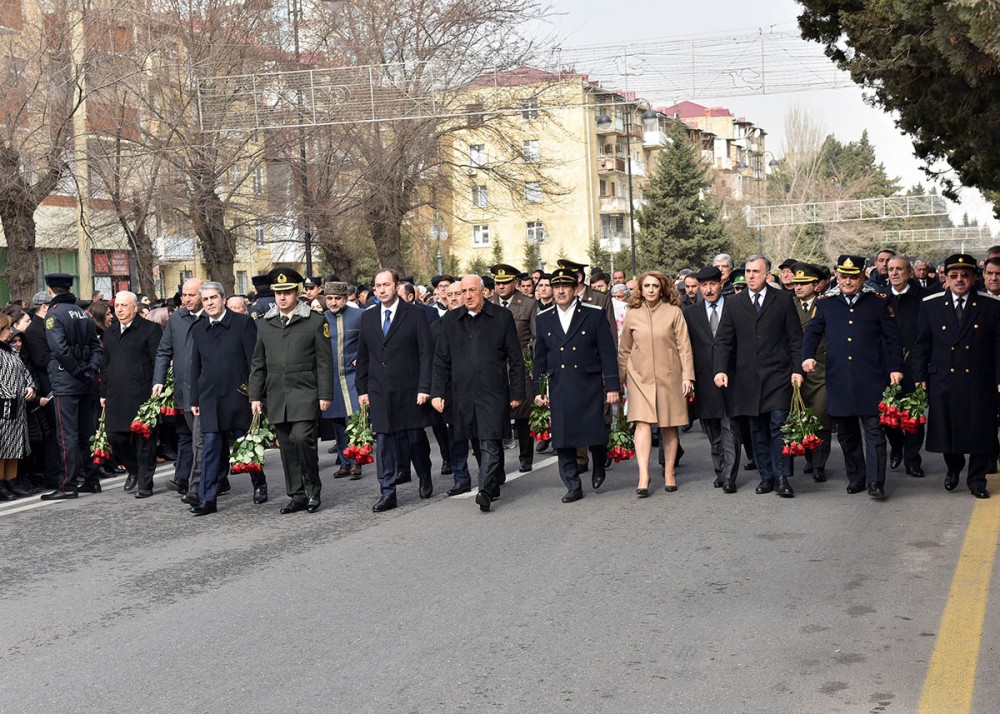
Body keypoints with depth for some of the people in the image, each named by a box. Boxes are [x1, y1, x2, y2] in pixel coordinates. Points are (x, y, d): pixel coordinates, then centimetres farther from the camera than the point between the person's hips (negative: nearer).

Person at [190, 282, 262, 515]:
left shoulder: (243, 322, -3)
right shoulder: (198, 330, 11)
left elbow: (254, 360, -4)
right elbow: (195, 367, 15)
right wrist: (194, 400, 12)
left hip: (239, 397, -3)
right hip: (210, 399, 3)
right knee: (211, 448, -2)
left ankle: (259, 485, 29)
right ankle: (207, 499, -1)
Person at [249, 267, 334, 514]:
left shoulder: (315, 321, 1)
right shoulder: (264, 324, 12)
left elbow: (324, 362, -1)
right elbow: (258, 364, 15)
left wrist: (325, 394, -6)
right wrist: (255, 396, 10)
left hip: (305, 394, -4)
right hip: (277, 396, 4)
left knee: (302, 438, -17)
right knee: (287, 447, 6)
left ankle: (313, 489, 1)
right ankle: (297, 496, 15)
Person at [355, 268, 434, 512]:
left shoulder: (414, 315, -3)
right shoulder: (368, 318, 10)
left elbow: (426, 353, -6)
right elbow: (363, 356, 14)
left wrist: (424, 387, -12)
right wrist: (362, 389, 9)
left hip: (409, 391, -3)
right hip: (379, 392, 3)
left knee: (415, 437, 7)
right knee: (384, 442, 0)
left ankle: (425, 478, 33)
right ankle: (387, 493, 6)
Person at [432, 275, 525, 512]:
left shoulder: (502, 317, 3)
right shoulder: (450, 321, 11)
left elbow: (516, 358, 4)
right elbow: (441, 360, 12)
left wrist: (517, 393, 0)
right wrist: (437, 392, 4)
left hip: (493, 392, -3)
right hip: (463, 394, 3)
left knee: (490, 443, -12)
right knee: (486, 444, 10)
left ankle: (486, 490, -16)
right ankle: (494, 486, 22)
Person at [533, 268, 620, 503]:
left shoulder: (595, 314, 0)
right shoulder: (543, 319, 9)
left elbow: (607, 352, -1)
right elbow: (539, 359, 14)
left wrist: (612, 386, -6)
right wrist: (538, 389, 10)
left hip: (589, 385, -3)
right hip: (559, 389, 3)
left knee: (595, 433, -5)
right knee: (562, 439, 1)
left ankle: (599, 467, 26)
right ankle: (573, 486, 11)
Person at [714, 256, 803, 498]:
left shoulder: (783, 300, 5)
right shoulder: (735, 304, 10)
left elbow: (795, 337, 4)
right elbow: (725, 341, 8)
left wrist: (797, 369, -5)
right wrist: (721, 369, -6)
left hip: (778, 375, -3)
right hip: (748, 377, 3)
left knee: (779, 425, -9)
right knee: (757, 430, 6)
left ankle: (782, 478, -3)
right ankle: (766, 476, 14)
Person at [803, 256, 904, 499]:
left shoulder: (879, 302, 5)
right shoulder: (825, 303, 9)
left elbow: (892, 338, 6)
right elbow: (812, 332, 11)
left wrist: (895, 367, -1)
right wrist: (808, 356, -7)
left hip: (871, 378, -2)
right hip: (838, 378, 2)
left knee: (874, 430, -6)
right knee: (846, 433, 9)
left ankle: (875, 483, -4)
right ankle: (856, 478, 21)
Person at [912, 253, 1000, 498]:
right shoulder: (930, 305, 4)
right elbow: (922, 345, 6)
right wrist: (920, 378, 2)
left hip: (979, 383, -1)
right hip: (943, 382, 1)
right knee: (947, 430, 8)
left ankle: (977, 479, 17)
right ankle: (953, 469, 34)